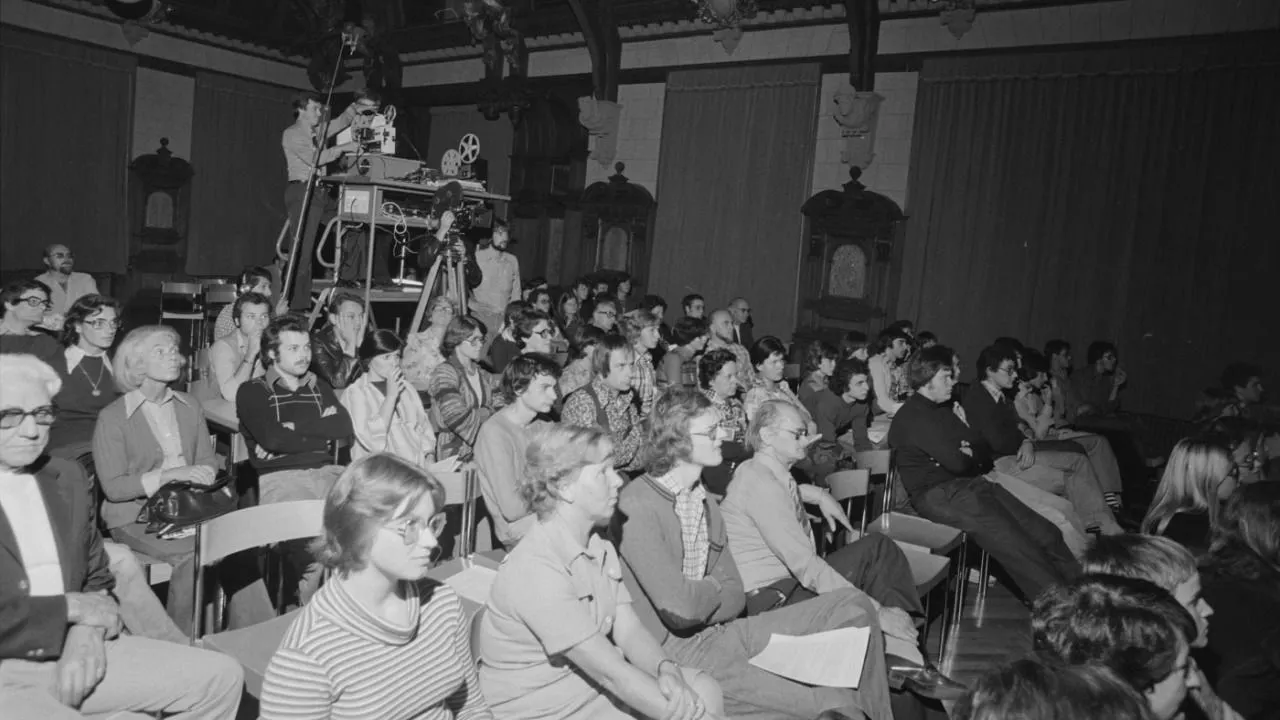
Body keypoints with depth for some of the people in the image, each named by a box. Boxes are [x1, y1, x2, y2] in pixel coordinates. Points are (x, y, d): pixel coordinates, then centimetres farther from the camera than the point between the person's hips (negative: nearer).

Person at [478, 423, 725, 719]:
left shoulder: (600, 548, 6)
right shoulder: (534, 571, -24)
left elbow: (629, 631, 1)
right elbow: (612, 672, -24)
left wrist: (667, 668, -19)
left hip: (593, 682, 8)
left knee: (703, 690, -9)